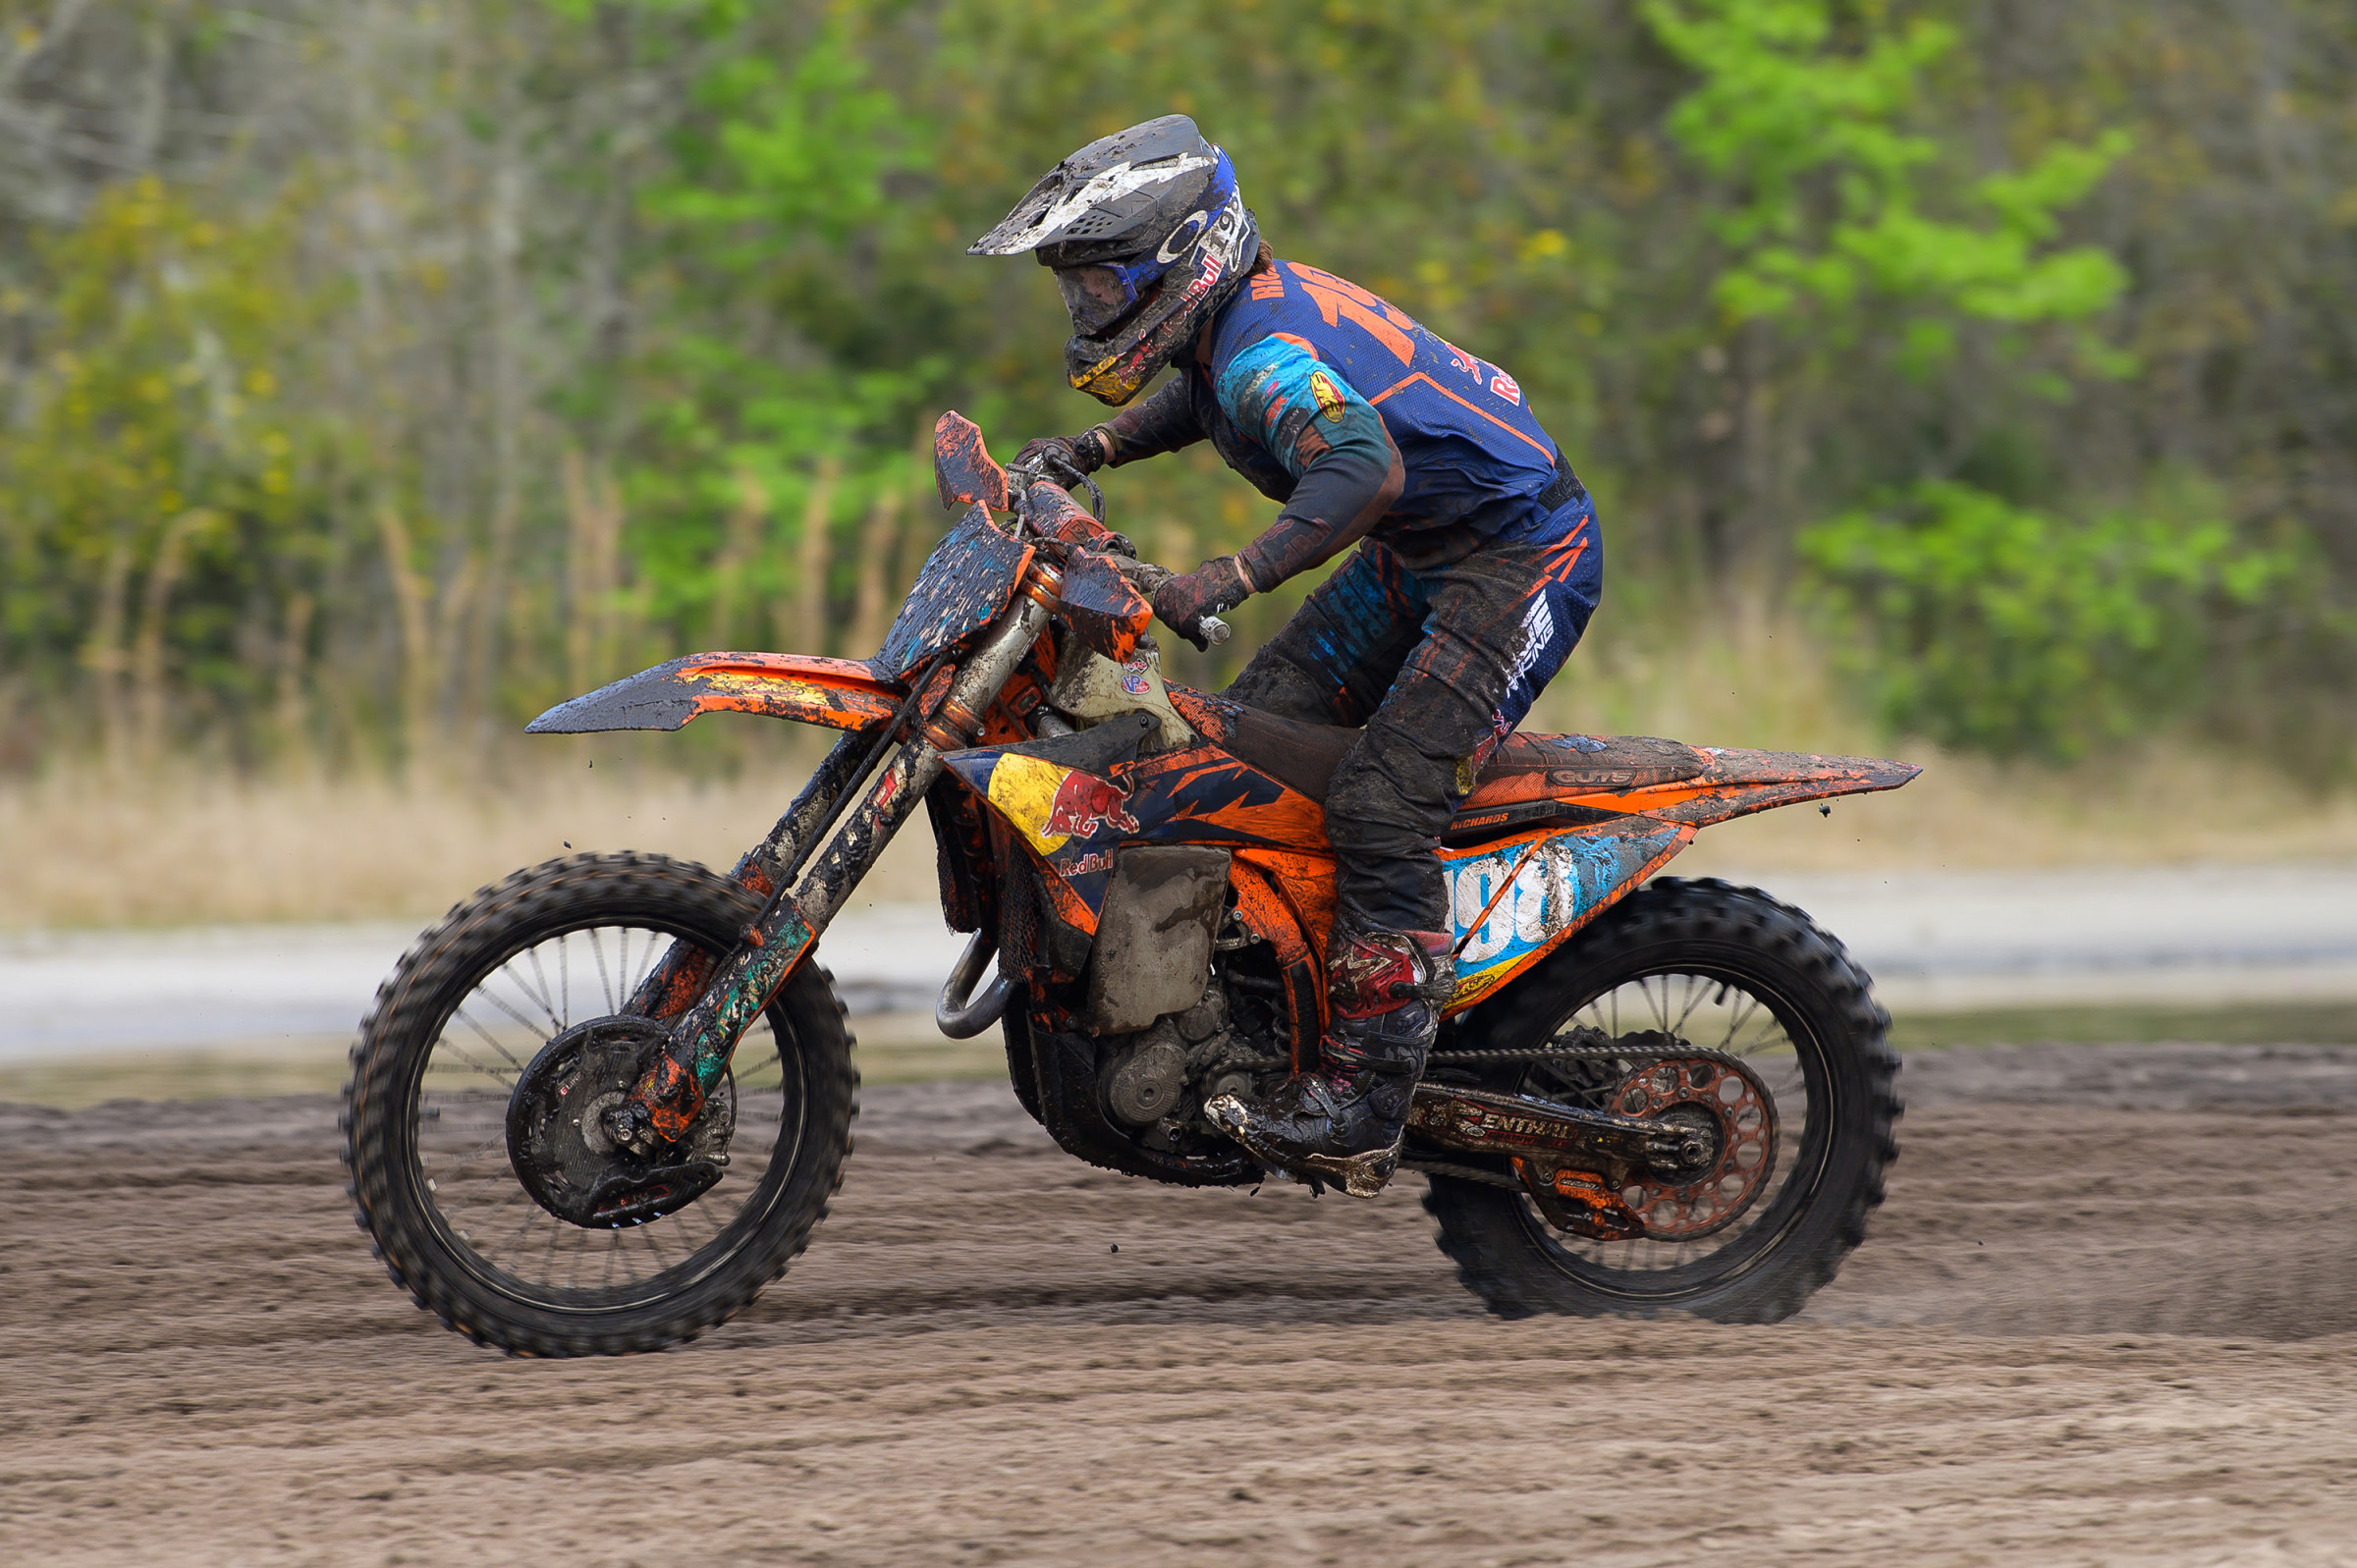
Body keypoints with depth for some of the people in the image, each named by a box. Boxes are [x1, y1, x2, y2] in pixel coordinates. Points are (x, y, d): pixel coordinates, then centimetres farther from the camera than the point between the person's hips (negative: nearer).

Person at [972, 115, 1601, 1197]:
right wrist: (1094, 449, 15)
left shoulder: (1264, 348, -26)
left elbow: (1362, 468, -45)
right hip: (1420, 556, 11)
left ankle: (1363, 1106, -21)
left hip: (1519, 559, -11)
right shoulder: (1250, 302, 5)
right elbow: (1203, 396, 31)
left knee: (1380, 802, -20)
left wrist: (1231, 578, -53)